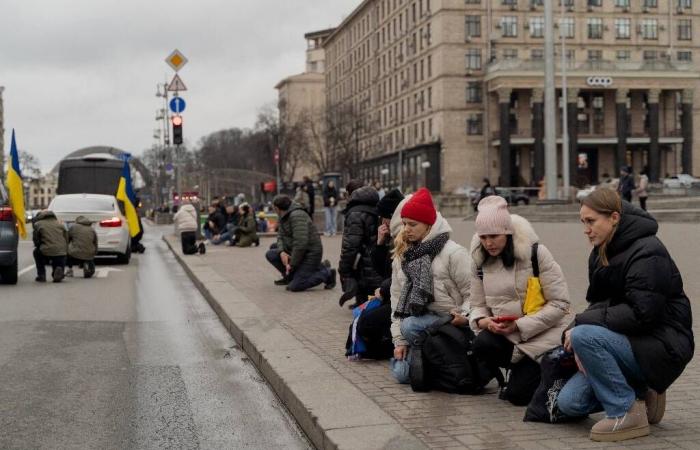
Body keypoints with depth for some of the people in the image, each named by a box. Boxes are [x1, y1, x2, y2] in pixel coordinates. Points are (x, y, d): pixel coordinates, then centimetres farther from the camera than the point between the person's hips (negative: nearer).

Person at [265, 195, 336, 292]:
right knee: (270, 254, 4)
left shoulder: (297, 216, -23)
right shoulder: (284, 217, 10)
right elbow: (280, 236, 10)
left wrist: (292, 264, -23)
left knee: (294, 286, -16)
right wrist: (282, 252, -11)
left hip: (310, 254, -9)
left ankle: (326, 273, -2)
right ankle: (289, 276, 20)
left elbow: (301, 243, -29)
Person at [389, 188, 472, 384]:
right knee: (401, 372, -9)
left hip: (449, 321, -6)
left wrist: (464, 316, -29)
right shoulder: (402, 255, 9)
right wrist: (399, 340, 2)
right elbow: (397, 297, 8)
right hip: (419, 319, 6)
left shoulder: (453, 253, -9)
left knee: (410, 325, -32)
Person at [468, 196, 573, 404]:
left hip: (544, 332, -5)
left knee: (519, 393, -15)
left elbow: (559, 304, -15)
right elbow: (478, 305, 7)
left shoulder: (536, 253, -14)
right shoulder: (480, 260, 2)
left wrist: (520, 325, -22)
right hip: (505, 333, 5)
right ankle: (525, 368, 6)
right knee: (482, 344, -28)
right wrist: (484, 321, -17)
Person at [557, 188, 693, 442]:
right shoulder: (601, 253, 8)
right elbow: (599, 304, 8)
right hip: (632, 343, 8)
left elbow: (641, 313, -27)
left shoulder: (648, 252, -18)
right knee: (569, 402, -5)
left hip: (662, 347, -8)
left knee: (584, 336, -31)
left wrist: (580, 323, -23)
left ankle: (627, 414, -16)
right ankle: (641, 395, 14)